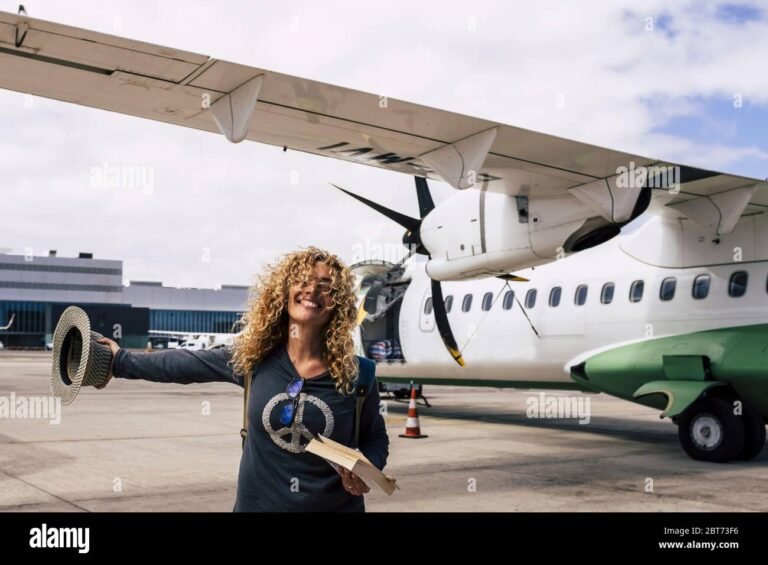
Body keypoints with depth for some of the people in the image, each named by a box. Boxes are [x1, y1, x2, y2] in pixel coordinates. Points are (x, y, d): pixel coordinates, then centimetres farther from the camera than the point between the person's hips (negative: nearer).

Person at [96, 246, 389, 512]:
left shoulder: (354, 373, -12)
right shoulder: (254, 357, -7)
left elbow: (375, 437, 1)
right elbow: (185, 363, 3)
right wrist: (121, 361, 9)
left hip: (335, 506, -1)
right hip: (257, 504, 2)